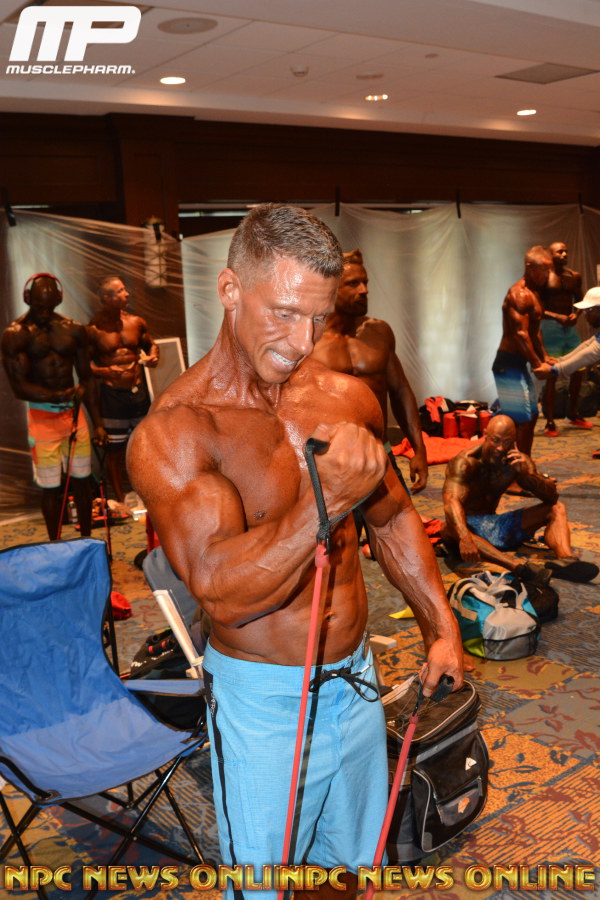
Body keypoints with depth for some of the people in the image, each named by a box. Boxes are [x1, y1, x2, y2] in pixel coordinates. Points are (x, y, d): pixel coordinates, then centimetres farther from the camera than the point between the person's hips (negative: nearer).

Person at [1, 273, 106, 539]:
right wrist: (58, 396, -30)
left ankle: (87, 540, 25)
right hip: (42, 418, -4)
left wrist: (97, 423, 6)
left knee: (81, 480, 10)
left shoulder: (74, 330, 4)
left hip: (74, 414, 4)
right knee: (51, 487, 2)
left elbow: (86, 378, 9)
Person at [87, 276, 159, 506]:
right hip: (112, 394, -4)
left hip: (139, 390, 4)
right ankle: (120, 498, 17)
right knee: (115, 448, 4)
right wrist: (103, 371, -24)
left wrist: (153, 355, -2)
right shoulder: (94, 328, -9)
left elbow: (151, 343, 19)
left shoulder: (136, 322, 4)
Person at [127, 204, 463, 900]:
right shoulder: (173, 433, -21)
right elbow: (224, 593, -30)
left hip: (353, 677, 5)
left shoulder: (348, 398, -4)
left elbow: (392, 517, 11)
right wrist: (324, 502, -41)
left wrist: (441, 627, 9)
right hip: (262, 696, -5)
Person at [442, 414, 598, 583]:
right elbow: (451, 502, -36)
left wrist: (528, 474, -26)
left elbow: (552, 497, -7)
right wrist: (465, 538, -54)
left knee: (557, 508, -5)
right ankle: (518, 567, -59)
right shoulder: (465, 462, -19)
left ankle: (565, 558, -37)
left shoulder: (518, 461, -2)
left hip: (495, 525, 6)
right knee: (451, 529, -42)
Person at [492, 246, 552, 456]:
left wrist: (544, 357, 14)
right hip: (509, 364, -11)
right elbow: (520, 334, -23)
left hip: (517, 364, 11)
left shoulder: (533, 293, 16)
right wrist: (537, 364, -18)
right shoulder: (520, 294, -17)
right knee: (524, 419, -7)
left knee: (530, 417, 16)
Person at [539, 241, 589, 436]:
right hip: (551, 327, -6)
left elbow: (579, 300, 17)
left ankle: (572, 415, 26)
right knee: (551, 375, -7)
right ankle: (550, 423, -2)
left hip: (570, 327, 6)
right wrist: (558, 317, -22)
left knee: (578, 371, 8)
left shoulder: (574, 276, 9)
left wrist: (575, 314, -5)